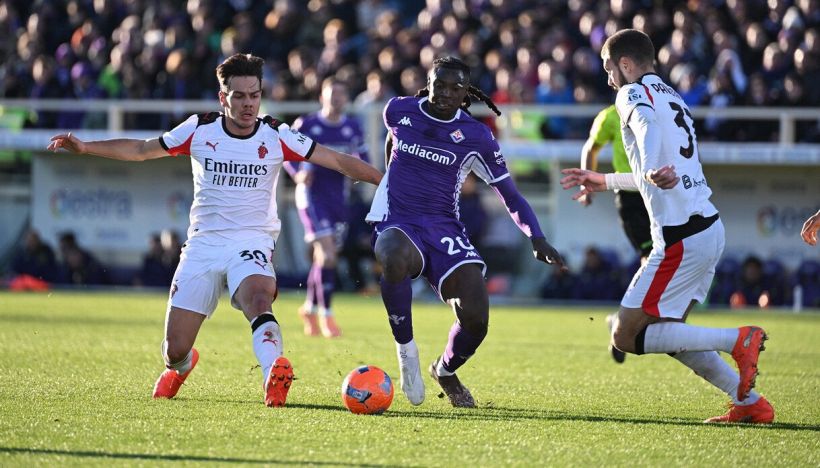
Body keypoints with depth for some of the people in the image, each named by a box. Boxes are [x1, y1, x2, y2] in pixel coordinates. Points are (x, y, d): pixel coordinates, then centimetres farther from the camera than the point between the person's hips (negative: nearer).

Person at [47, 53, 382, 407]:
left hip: (252, 243, -2)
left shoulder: (276, 136, -3)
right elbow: (141, 150, 12)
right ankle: (181, 366, 38)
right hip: (203, 243, 2)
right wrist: (85, 148, 5)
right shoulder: (199, 129, 0)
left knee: (258, 298, -37)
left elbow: (340, 162, -1)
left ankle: (274, 379, -56)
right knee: (175, 349, 1)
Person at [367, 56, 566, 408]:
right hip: (396, 221, -1)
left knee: (476, 318, -17)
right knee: (395, 259, -41)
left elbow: (509, 194, 2)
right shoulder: (398, 111, 3)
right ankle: (405, 350, -20)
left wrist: (536, 239, -11)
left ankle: (445, 371, 19)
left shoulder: (476, 137, -1)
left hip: (443, 227, 1)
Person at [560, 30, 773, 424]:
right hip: (709, 226, 9)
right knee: (666, 331, 21)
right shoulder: (672, 98, 24)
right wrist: (605, 181, 46)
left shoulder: (633, 93, -4)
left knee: (626, 336, -5)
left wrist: (651, 171, -49)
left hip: (681, 238, -9)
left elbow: (647, 122, -31)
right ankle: (750, 403, 14)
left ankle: (738, 341, -14)